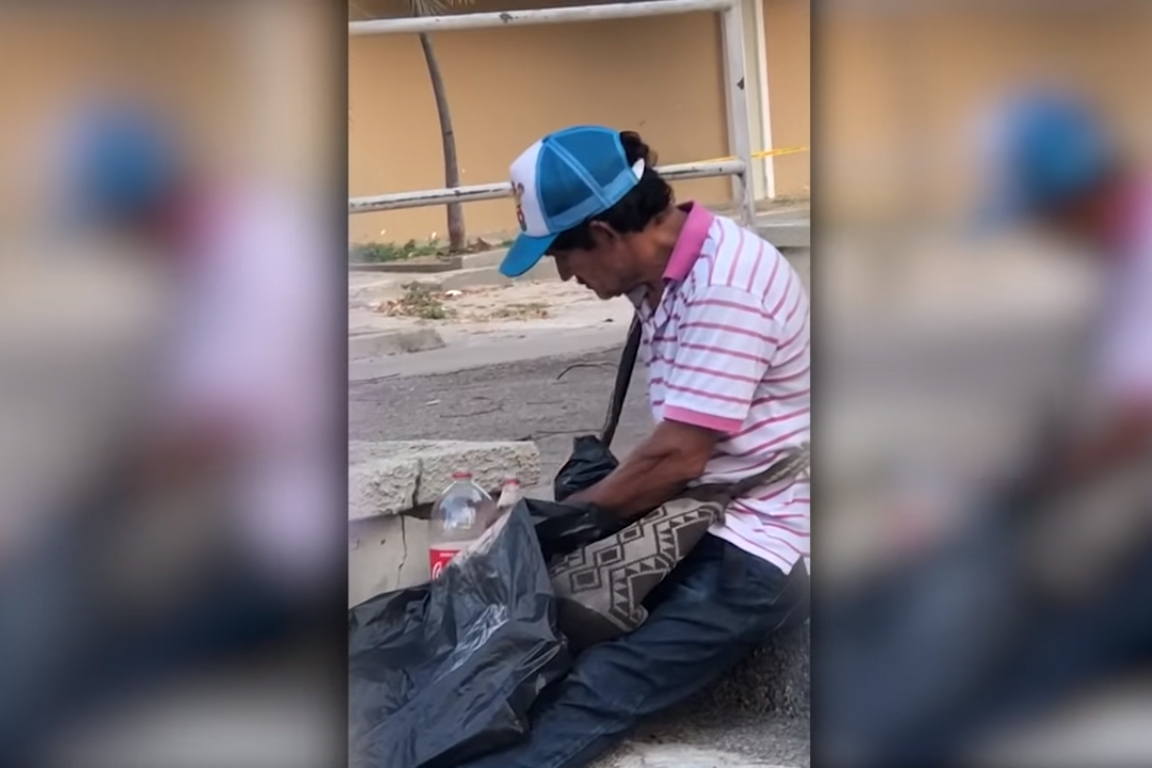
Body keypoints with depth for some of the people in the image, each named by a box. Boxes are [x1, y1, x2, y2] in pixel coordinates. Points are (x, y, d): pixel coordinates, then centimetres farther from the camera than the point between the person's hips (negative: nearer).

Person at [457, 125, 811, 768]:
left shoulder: (725, 288, -21)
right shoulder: (663, 269, 8)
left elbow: (676, 457, -21)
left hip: (760, 547, -9)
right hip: (701, 521, 9)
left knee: (596, 697, -24)